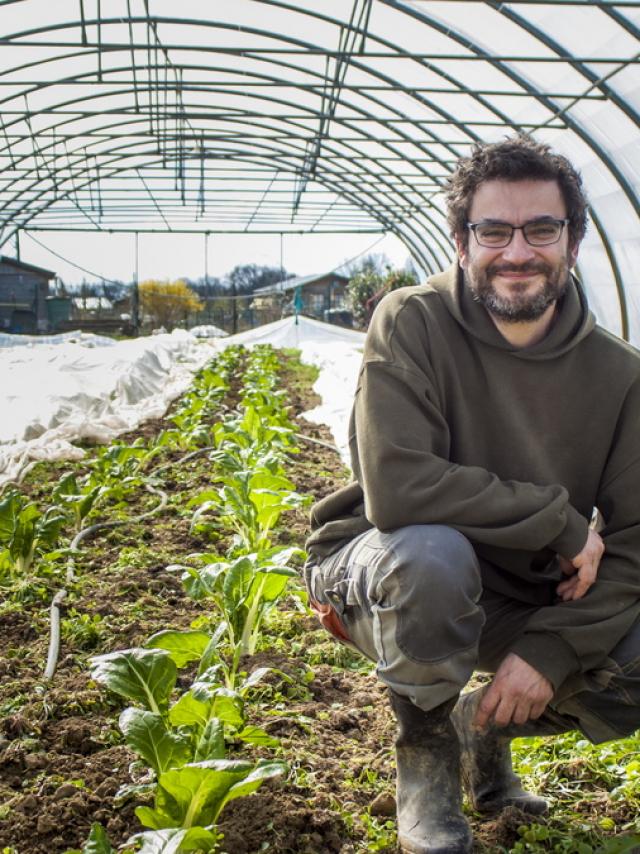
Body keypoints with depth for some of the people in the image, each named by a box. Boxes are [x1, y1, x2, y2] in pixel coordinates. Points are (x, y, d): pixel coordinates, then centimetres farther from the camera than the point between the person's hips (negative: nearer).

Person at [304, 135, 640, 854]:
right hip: (386, 576, -4)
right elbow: (396, 488, -30)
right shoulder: (413, 324, -18)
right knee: (431, 552, -37)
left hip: (520, 599, 4)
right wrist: (558, 522, -24)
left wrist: (550, 649, -21)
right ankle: (425, 754, -5)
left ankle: (483, 723, 14)